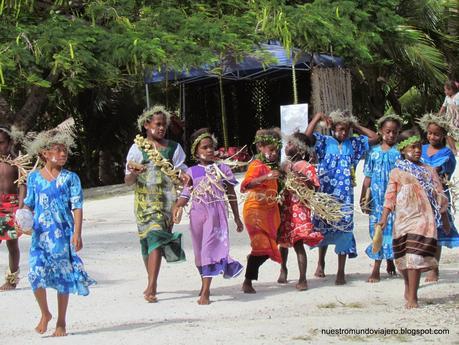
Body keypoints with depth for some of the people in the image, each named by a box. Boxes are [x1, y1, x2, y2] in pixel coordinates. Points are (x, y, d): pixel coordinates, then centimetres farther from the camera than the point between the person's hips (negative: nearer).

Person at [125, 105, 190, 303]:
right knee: (154, 238, -10)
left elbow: (181, 173, 8)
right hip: (145, 200, -2)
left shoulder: (173, 148, 11)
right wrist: (133, 173, -22)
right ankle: (152, 285, 0)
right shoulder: (137, 148, 4)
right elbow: (128, 181, 1)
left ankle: (151, 287, -5)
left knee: (156, 239, -4)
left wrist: (184, 179, -15)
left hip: (167, 199, 2)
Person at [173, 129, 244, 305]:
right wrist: (177, 206, -16)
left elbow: (231, 194, 10)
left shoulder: (222, 168, 6)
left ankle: (205, 292, -17)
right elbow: (186, 195, 5)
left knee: (210, 248, -14)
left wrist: (237, 218, 11)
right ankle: (205, 284, 30)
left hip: (216, 212, -3)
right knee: (200, 250, 11)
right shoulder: (191, 172, 8)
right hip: (197, 212, 3)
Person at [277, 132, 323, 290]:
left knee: (298, 243, -13)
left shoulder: (306, 167, -5)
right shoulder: (284, 166, 13)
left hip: (299, 209, -6)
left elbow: (315, 188, -10)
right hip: (284, 208, 6)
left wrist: (303, 178, -24)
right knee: (283, 240, 15)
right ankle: (283, 269, 38)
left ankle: (302, 279, -11)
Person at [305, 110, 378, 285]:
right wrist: (318, 117, -9)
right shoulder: (325, 142, 1)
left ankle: (341, 272, 1)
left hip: (345, 196, 1)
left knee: (343, 230, -4)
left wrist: (356, 126, 9)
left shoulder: (353, 144, 10)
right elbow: (307, 135, -15)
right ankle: (321, 262, 34)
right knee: (323, 229, 11)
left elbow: (374, 137, 11)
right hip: (325, 193, -1)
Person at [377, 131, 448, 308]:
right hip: (403, 219, 1)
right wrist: (384, 217, -4)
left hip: (423, 219, -1)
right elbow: (390, 196, 6)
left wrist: (444, 219, 13)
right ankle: (409, 289, 28)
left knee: (415, 256, -10)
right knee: (403, 257, 8)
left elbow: (439, 196, 12)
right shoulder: (397, 172, 8)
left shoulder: (429, 171, 9)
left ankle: (412, 296, -10)